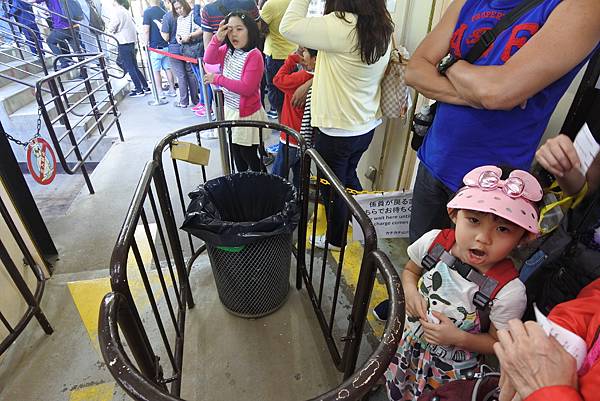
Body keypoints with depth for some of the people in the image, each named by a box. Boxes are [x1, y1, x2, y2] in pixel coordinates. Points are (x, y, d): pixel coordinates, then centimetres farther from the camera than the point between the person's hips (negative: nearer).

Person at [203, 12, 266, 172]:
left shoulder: (254, 55, -21)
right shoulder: (227, 49, 2)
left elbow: (246, 88, -26)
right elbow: (208, 59, -5)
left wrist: (217, 78, -19)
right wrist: (217, 38, -19)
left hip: (246, 113, -8)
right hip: (230, 109, 8)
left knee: (248, 153, 4)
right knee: (235, 150, 20)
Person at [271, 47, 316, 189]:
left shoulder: (303, 76, -24)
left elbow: (278, 79, -13)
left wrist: (292, 59, -7)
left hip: (292, 139, -8)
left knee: (277, 175, 9)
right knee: (300, 176, 23)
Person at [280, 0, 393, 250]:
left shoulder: (342, 26, -24)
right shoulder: (383, 27, 2)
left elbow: (288, 27, -20)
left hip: (337, 131, -8)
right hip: (365, 126, 8)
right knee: (348, 177, 28)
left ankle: (336, 239, 35)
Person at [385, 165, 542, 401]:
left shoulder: (508, 292, -28)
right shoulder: (434, 242, -21)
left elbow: (498, 342, -11)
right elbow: (410, 271, 0)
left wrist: (459, 338, -26)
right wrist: (410, 292, -20)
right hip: (408, 343, 4)